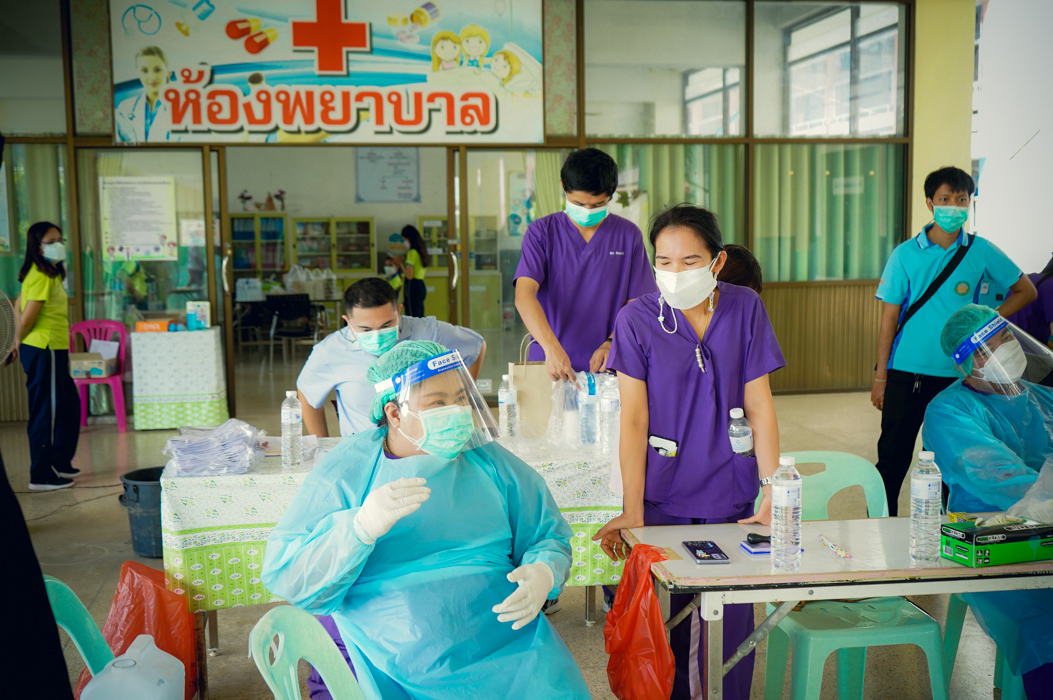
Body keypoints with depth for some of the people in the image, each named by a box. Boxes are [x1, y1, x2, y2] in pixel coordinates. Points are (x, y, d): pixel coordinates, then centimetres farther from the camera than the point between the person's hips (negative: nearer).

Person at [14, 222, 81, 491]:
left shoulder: (50, 274, 13)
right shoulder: (42, 276, -16)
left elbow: (18, 306, 20)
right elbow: (27, 316, -19)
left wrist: (20, 341, 17)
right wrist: (21, 340, -1)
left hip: (53, 352, 10)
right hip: (44, 351, -10)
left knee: (69, 406, 18)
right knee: (46, 412, -3)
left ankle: (60, 463, 29)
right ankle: (41, 476, 5)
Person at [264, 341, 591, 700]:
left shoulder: (489, 461, 10)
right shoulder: (344, 472, 1)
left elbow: (550, 537, 17)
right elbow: (284, 576, -6)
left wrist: (542, 575, -8)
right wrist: (362, 526, -23)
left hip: (508, 647, 0)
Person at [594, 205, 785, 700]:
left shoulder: (744, 309, 0)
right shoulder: (637, 319, -5)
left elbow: (759, 406, 1)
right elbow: (634, 419, -8)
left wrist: (772, 492, -6)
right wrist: (632, 511, -14)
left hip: (730, 495, 1)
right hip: (661, 497, -1)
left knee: (730, 623, 5)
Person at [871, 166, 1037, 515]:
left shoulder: (981, 252, 3)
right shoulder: (905, 255, -1)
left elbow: (1026, 291, 15)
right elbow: (889, 319, 1)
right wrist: (880, 377, -1)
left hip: (957, 375, 1)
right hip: (906, 374, -1)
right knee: (892, 457, 2)